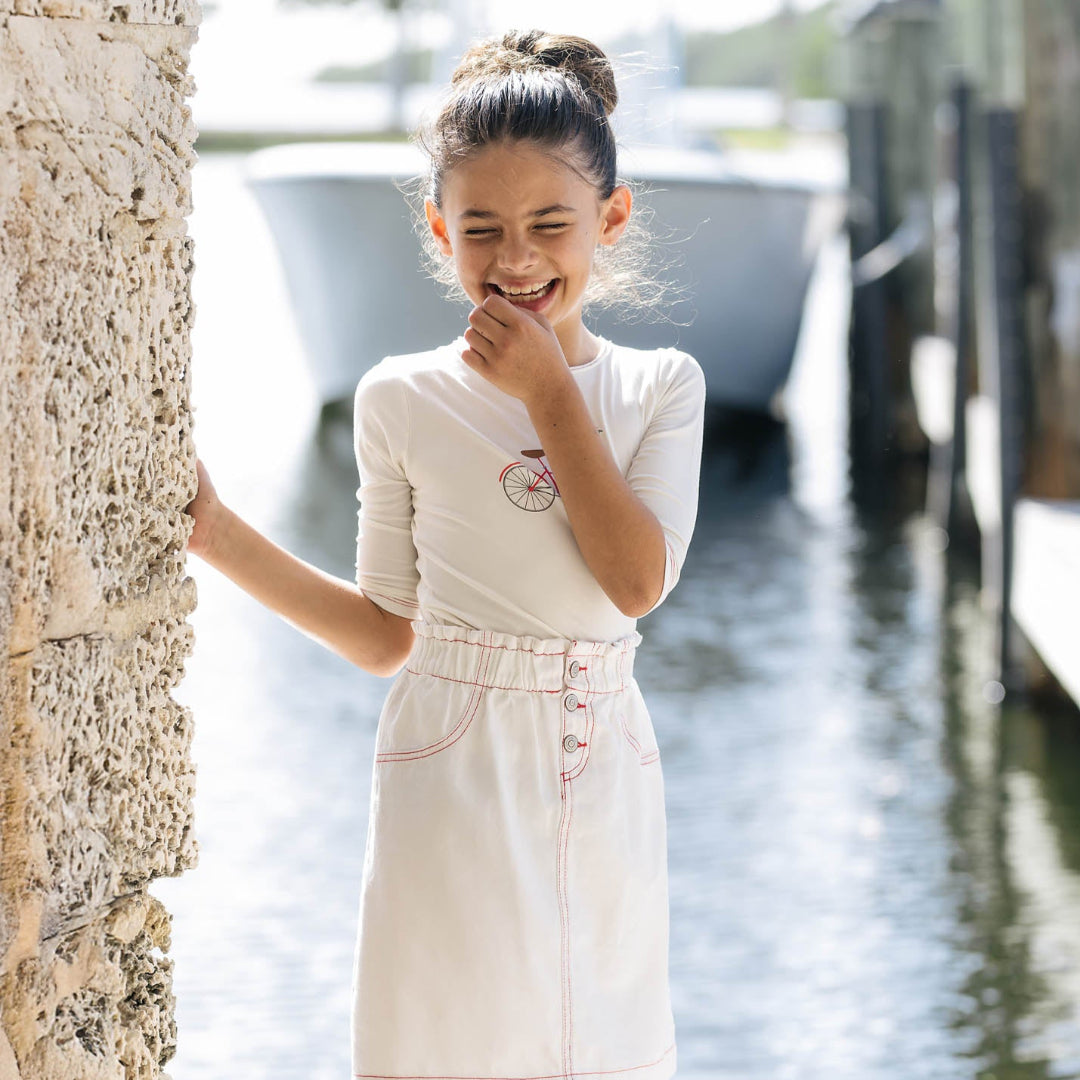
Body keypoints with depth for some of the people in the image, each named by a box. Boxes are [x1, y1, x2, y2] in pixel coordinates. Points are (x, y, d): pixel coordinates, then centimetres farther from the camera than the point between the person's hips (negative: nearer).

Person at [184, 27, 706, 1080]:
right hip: (453, 784, -1)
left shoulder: (659, 388, 1)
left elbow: (639, 580, -14)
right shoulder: (403, 401, -2)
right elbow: (386, 633, 4)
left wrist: (548, 394, -13)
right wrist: (220, 536, -4)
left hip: (600, 783, 2)